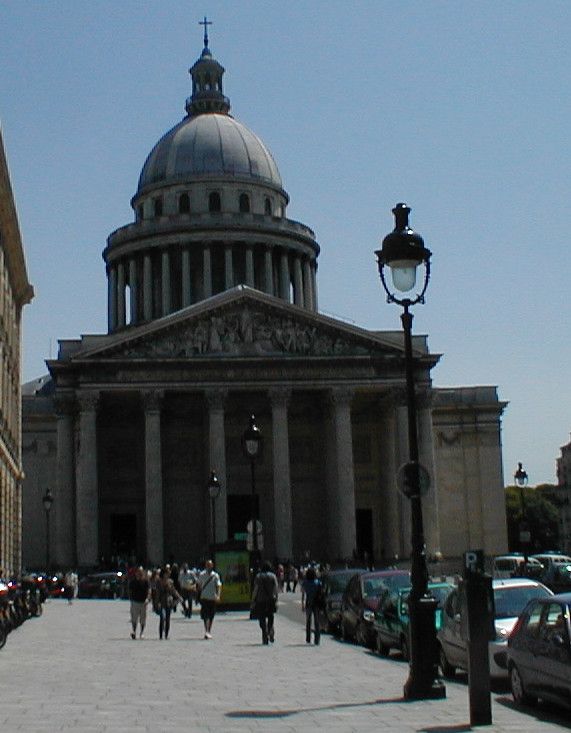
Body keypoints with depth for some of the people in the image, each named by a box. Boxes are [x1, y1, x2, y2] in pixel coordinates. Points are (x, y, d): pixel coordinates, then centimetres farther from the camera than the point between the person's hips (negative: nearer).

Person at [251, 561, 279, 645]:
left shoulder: (258, 576, -2)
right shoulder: (273, 576, 0)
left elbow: (255, 590, -4)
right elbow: (276, 589, -3)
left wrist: (253, 601, 1)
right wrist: (276, 600, 2)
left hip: (260, 601, -1)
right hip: (271, 600, 1)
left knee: (262, 620, 5)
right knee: (270, 619, 17)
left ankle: (265, 638, -1)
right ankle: (271, 635, 0)